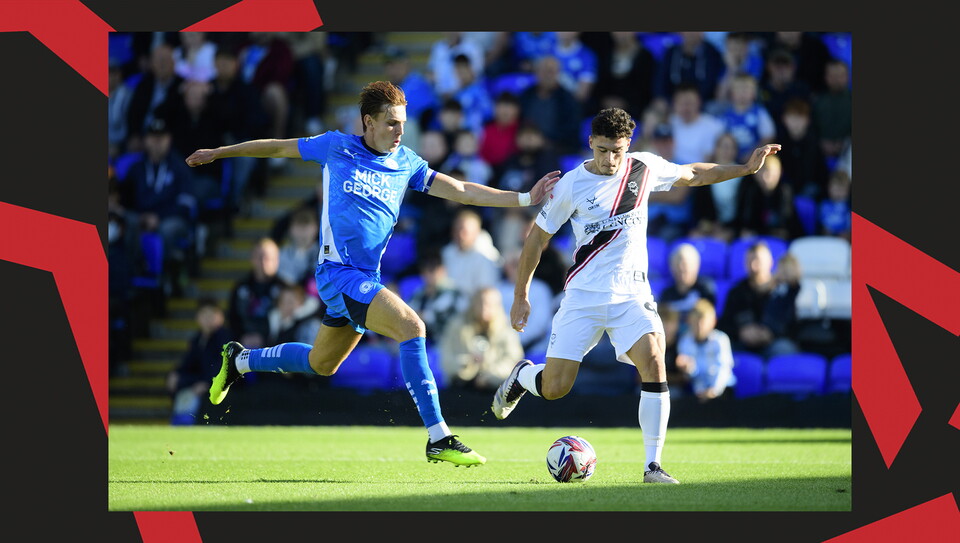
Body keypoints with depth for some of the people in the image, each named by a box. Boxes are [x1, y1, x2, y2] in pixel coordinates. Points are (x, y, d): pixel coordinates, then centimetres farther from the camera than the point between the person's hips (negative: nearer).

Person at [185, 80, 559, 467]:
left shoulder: (406, 163, 9)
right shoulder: (336, 147, -3)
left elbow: (461, 191, 6)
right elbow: (279, 147, 10)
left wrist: (525, 199, -3)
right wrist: (217, 153, 17)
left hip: (366, 277, 7)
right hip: (338, 272, -7)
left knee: (321, 363, 20)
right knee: (410, 326, -24)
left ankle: (239, 360, 45)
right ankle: (439, 439, -24)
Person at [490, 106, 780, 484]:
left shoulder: (644, 168, 0)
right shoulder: (572, 185, -8)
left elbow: (693, 175, 19)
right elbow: (538, 237, 3)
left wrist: (745, 168, 11)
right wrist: (520, 295, 7)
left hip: (632, 295, 2)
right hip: (583, 296, -2)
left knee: (654, 364, -23)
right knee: (553, 389, -5)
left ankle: (653, 466, -18)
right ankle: (522, 375, 33)